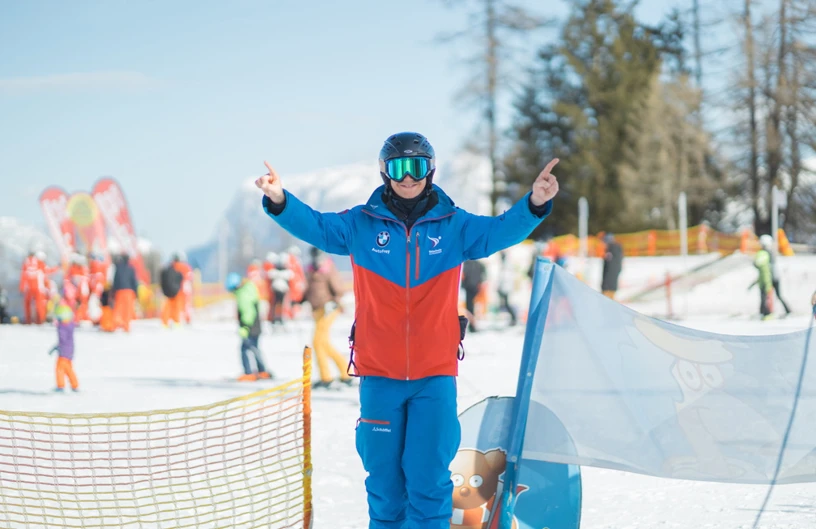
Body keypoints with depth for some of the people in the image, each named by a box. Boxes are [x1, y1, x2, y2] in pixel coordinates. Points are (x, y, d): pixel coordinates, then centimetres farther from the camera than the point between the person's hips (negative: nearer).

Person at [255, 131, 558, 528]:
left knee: (429, 480, -2)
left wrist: (534, 204, -28)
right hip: (379, 375, 1)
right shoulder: (361, 225, 1)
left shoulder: (453, 226, 2)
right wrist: (279, 201, -26)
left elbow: (501, 231, -8)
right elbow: (314, 226, -7)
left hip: (435, 375, 0)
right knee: (384, 479, 9)